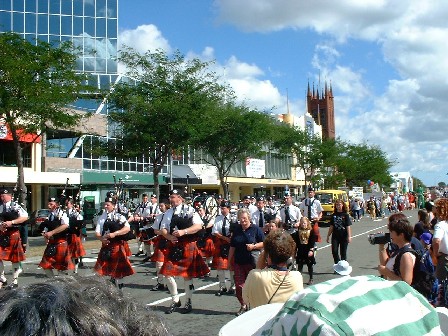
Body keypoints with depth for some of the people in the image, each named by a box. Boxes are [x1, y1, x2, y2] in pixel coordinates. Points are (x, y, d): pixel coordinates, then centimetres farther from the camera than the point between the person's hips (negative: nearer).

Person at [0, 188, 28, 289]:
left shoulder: (15, 206, -6)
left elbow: (25, 217, -15)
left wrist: (12, 222, -21)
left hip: (13, 234, -4)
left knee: (14, 258, 6)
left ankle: (15, 281, 17)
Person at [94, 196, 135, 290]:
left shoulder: (119, 216, -4)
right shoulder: (102, 217, 8)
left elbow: (127, 228, -16)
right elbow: (97, 232, 5)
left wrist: (114, 234, -24)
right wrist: (102, 238, -15)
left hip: (117, 246, -4)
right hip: (106, 246, 4)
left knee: (118, 269, 3)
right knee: (109, 267, 12)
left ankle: (118, 286, 16)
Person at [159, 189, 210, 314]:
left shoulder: (190, 210, -3)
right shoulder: (168, 213, 10)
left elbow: (199, 226, -10)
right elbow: (163, 229, 8)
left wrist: (183, 231, -21)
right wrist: (170, 237, -12)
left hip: (188, 246, -4)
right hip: (173, 246, 4)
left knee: (187, 275, 5)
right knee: (168, 274, 0)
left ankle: (188, 302, 22)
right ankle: (175, 300, 20)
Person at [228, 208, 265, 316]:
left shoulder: (255, 229, -2)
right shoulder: (237, 230, 11)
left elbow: (264, 243, -2)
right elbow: (232, 247, 15)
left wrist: (254, 246, -17)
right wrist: (229, 261, 14)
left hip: (252, 262, -4)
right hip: (238, 262, 4)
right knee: (239, 285, 2)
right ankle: (243, 305, 22)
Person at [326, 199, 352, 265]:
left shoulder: (345, 215, -4)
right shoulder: (334, 215, 6)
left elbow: (348, 226, -7)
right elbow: (331, 226, 11)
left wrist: (349, 236, -14)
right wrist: (328, 236, 11)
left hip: (344, 236, -3)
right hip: (335, 236, 3)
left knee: (343, 252, 4)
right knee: (334, 251, -6)